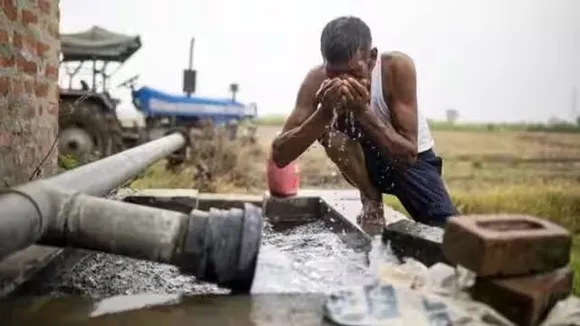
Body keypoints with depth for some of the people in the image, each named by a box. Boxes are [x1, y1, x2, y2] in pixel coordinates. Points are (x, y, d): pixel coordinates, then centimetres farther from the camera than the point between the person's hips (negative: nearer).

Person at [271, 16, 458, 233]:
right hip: (364, 157, 3)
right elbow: (279, 156, -30)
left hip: (411, 157, -2)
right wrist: (324, 113, -42)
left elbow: (409, 154, -31)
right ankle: (371, 201, -8)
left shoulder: (397, 67, -30)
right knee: (330, 126, -30)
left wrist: (363, 112, -42)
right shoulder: (317, 79, -25)